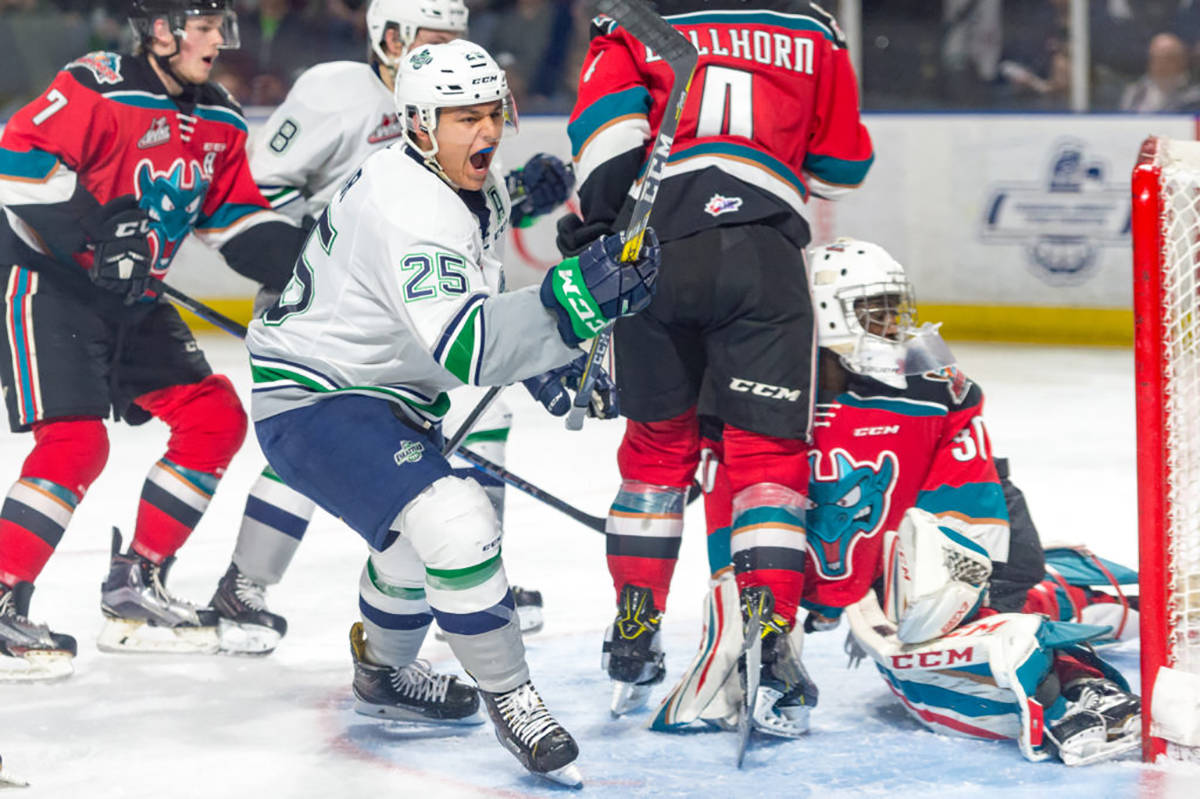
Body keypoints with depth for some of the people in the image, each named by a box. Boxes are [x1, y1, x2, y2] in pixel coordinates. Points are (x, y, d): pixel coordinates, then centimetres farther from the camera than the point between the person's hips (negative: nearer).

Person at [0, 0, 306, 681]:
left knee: (215, 419, 5)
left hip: (131, 299, 9)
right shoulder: (99, 89, -18)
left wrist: (307, 259, -7)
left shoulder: (220, 125, 7)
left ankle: (134, 587, 13)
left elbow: (241, 223, 11)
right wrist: (93, 233, -31)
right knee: (75, 441, -20)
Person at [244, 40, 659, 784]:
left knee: (425, 532, 28)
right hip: (309, 403, -11)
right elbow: (464, 351, -40)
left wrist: (548, 353, 9)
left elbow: (472, 310, 21)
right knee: (454, 524, -27)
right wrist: (576, 296, -48)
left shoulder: (478, 186, 3)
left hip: (381, 391, 11)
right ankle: (511, 701, -13)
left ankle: (385, 668, 54)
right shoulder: (408, 209, -29)